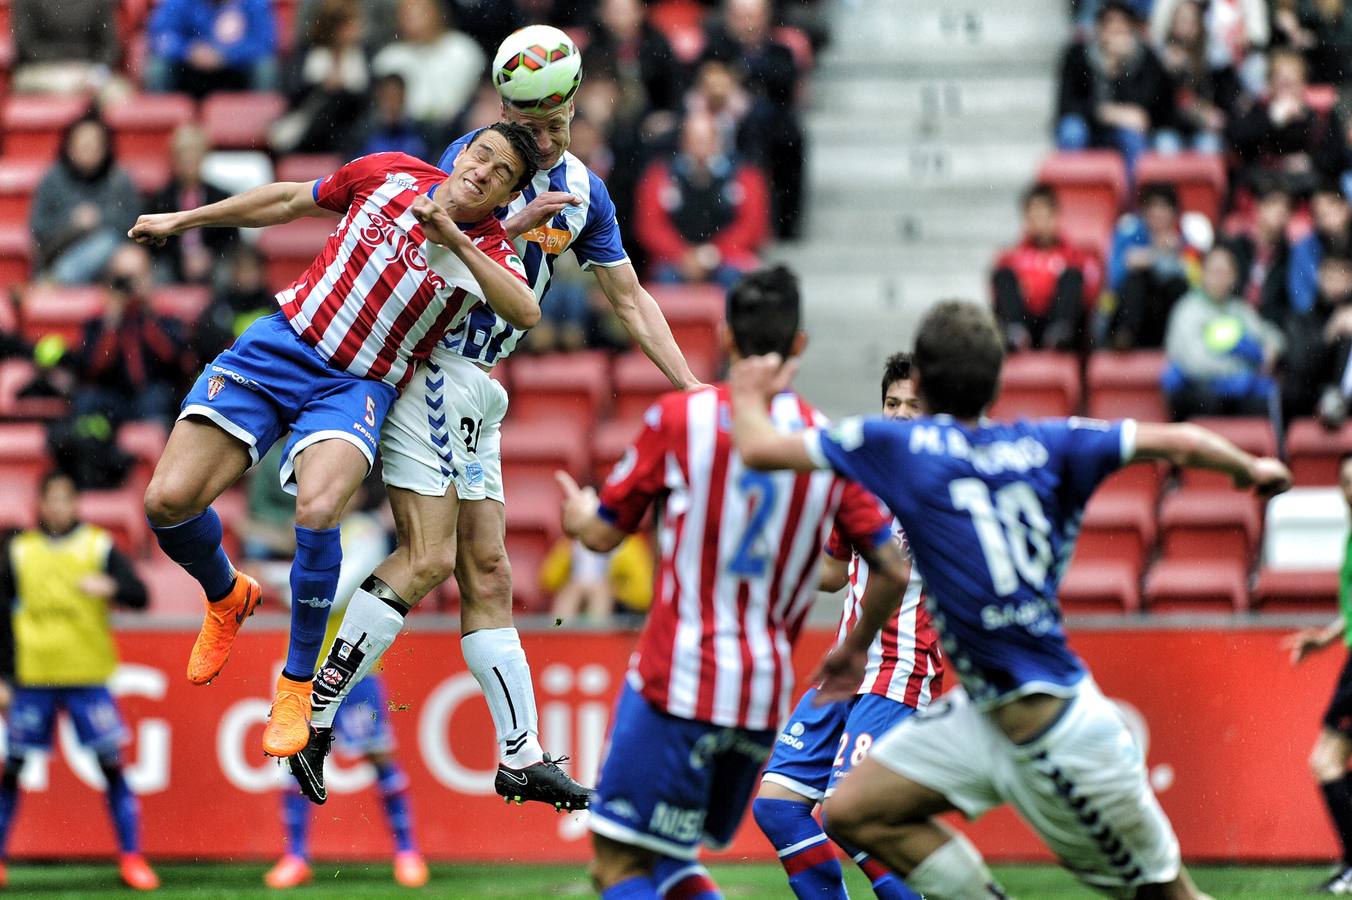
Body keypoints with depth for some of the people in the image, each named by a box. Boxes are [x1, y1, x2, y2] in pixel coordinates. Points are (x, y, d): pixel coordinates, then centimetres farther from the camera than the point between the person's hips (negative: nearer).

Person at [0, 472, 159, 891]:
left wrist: (110, 587, -26)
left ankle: (131, 857, 2)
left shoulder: (99, 546, 3)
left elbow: (139, 596, -5)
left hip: (88, 678, -1)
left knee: (112, 763, -4)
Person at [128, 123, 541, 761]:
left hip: (357, 387, -2)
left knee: (317, 508, -32)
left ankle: (298, 684, -11)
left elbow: (525, 312, -27)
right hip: (281, 344, 2)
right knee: (168, 501, -11)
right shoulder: (388, 174, 1)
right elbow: (291, 201, 16)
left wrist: (453, 238, -32)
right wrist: (182, 220, 20)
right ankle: (226, 597, 25)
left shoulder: (488, 251, -5)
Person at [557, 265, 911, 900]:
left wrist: (580, 513, 29)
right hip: (766, 698, 5)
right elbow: (893, 570, 6)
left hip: (678, 682, -5)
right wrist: (854, 650, 24)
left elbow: (602, 534, 5)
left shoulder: (679, 417, -5)